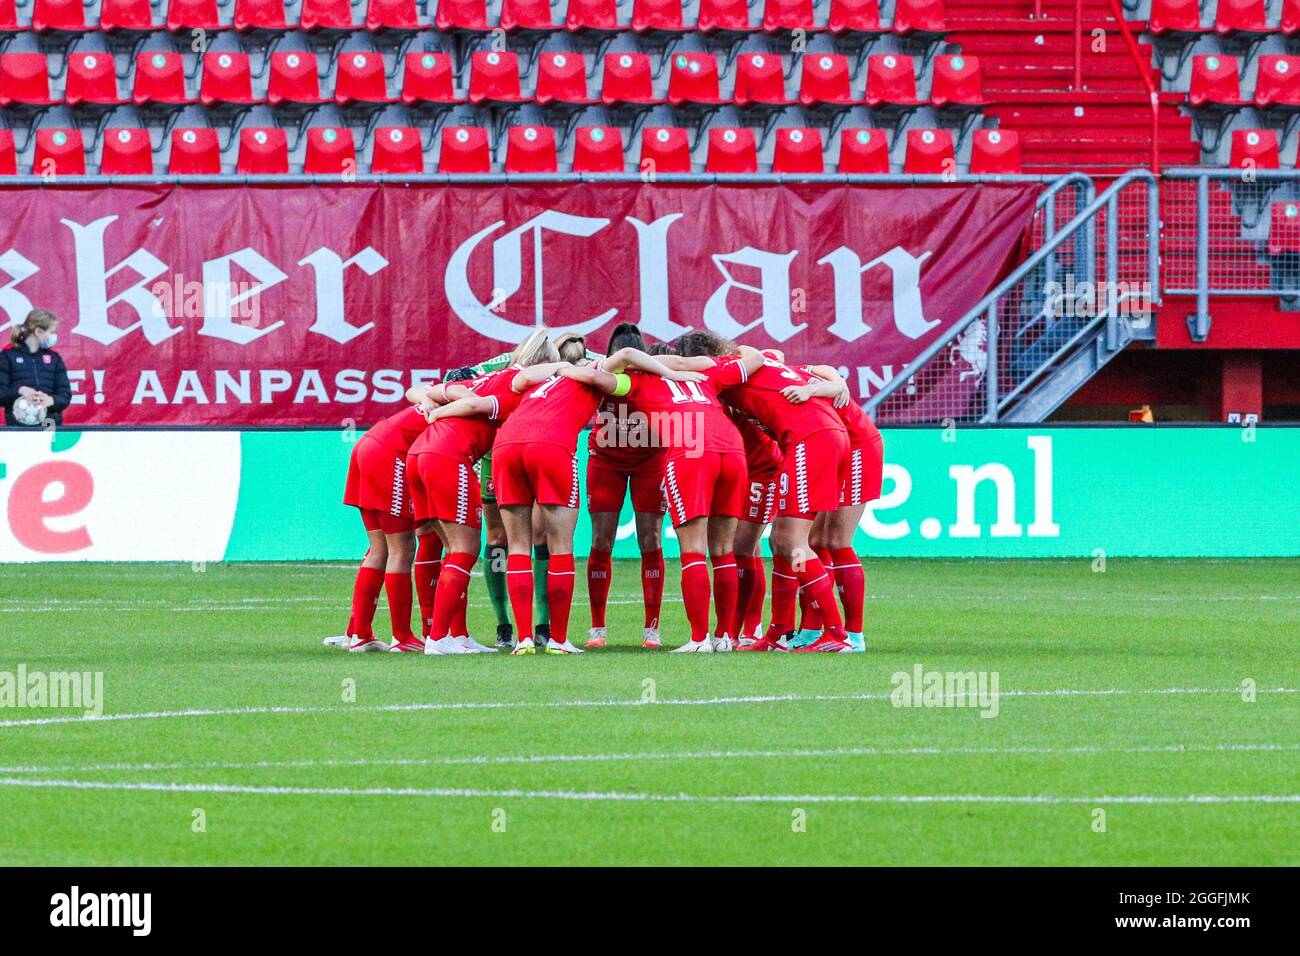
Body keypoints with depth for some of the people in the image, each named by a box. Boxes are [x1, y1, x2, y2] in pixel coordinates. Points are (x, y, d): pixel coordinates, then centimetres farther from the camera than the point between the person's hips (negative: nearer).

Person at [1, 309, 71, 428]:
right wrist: (19, 391, -19)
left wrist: (51, 400, -13)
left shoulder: (54, 358, 14)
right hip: (18, 426, -3)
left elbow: (65, 395, 9)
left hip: (51, 425, 3)